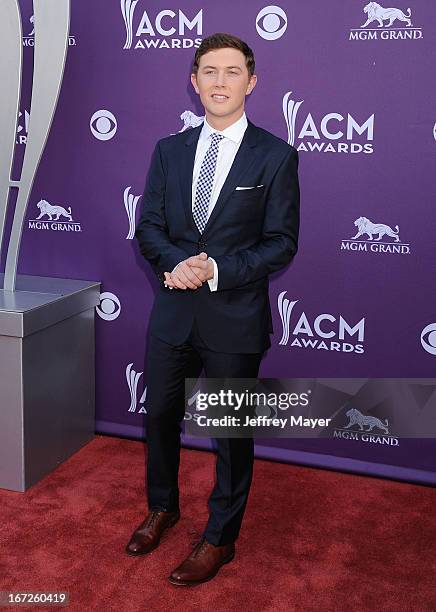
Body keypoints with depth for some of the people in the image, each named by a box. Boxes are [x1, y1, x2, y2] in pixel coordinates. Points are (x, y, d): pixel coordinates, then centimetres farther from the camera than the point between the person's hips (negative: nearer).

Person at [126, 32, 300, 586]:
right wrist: (179, 264, -16)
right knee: (160, 416, 17)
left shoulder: (276, 156, -5)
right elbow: (148, 228, 4)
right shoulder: (168, 151, 7)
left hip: (235, 319, -4)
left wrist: (215, 270, -21)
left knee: (232, 433, 9)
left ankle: (220, 539, 30)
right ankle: (162, 508, 44)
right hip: (172, 313, 4)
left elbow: (281, 244, -8)